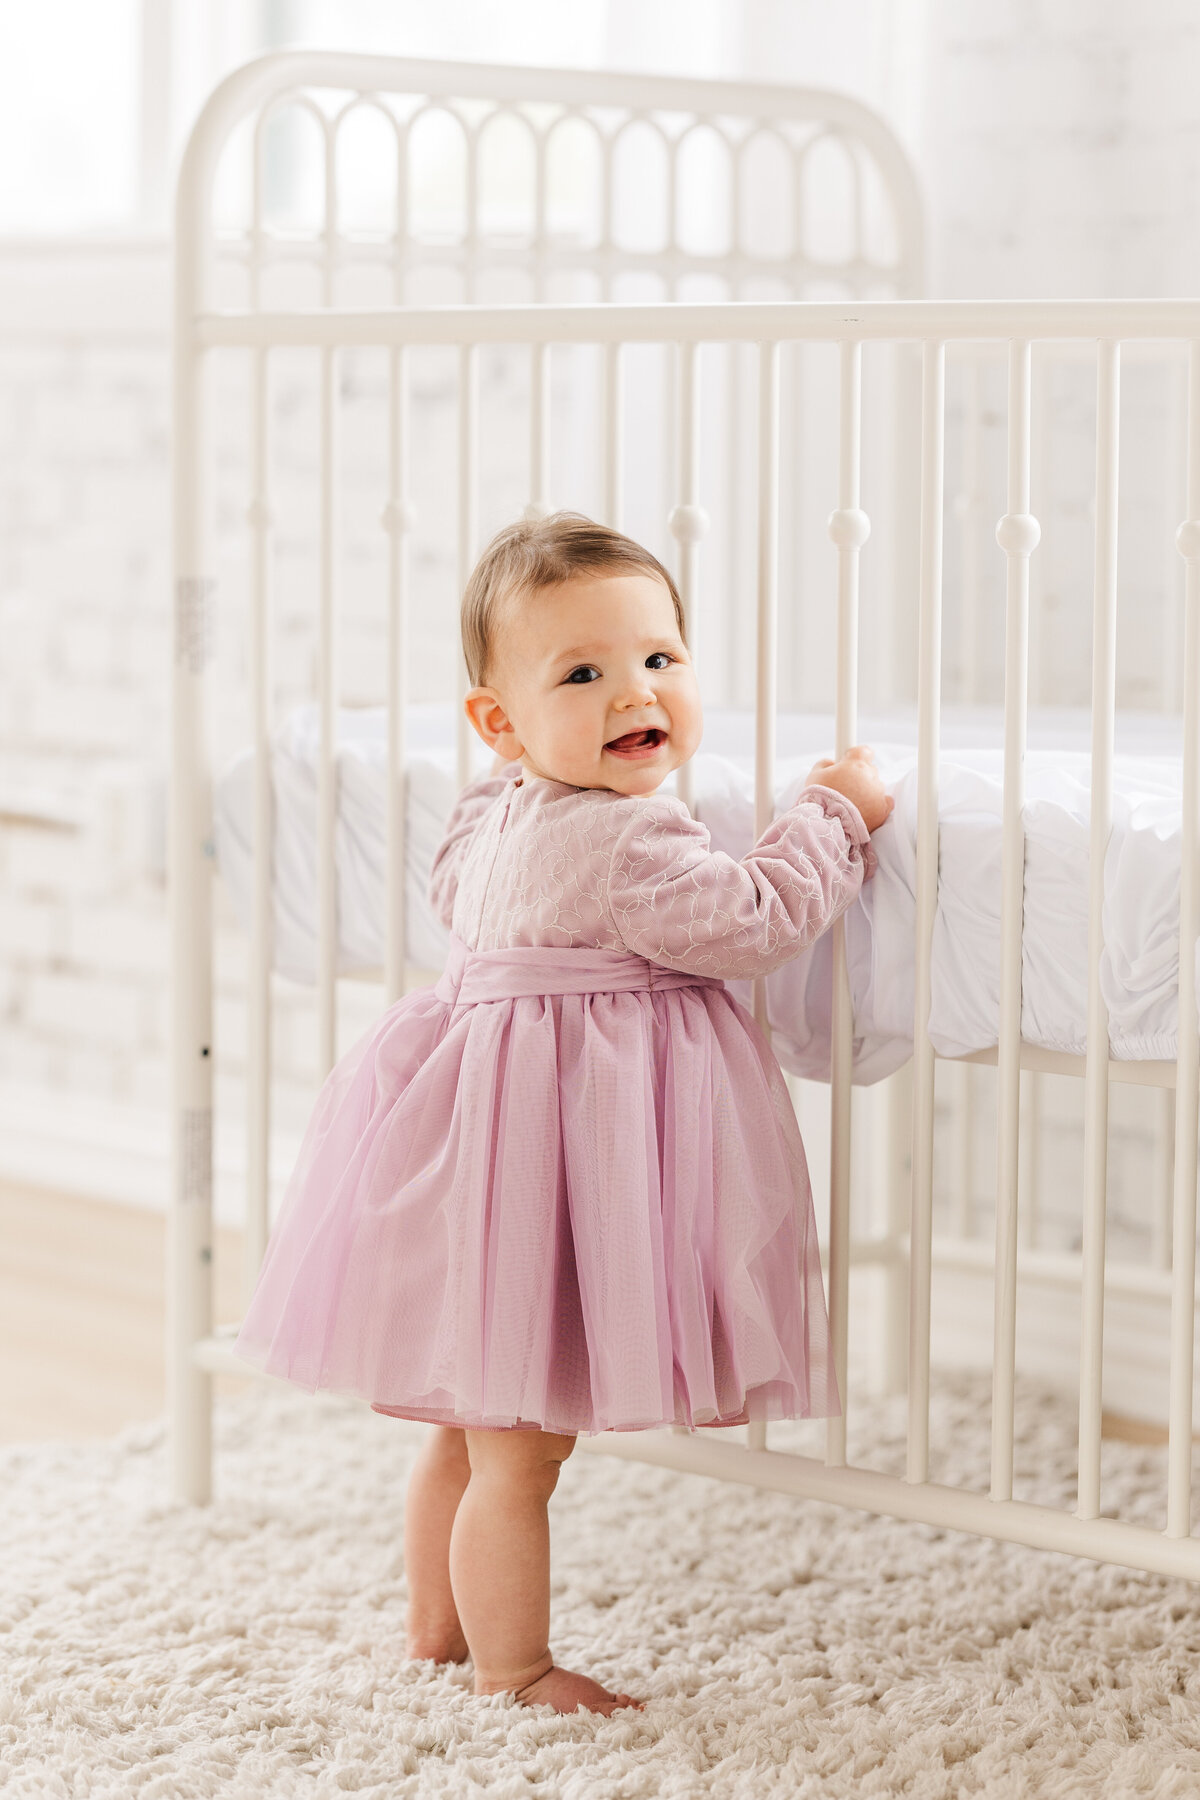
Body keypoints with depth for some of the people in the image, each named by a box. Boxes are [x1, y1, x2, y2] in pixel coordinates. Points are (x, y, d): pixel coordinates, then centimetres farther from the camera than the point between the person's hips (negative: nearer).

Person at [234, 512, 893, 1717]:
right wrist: (834, 814, -5)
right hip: (560, 1144, -11)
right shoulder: (626, 845, -22)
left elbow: (454, 891, 28)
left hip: (489, 1115, 11)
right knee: (522, 1445, 1)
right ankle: (511, 1666, 11)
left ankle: (438, 1625, 37)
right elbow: (751, 924, -18)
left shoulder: (492, 814, 8)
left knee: (470, 1423, 23)